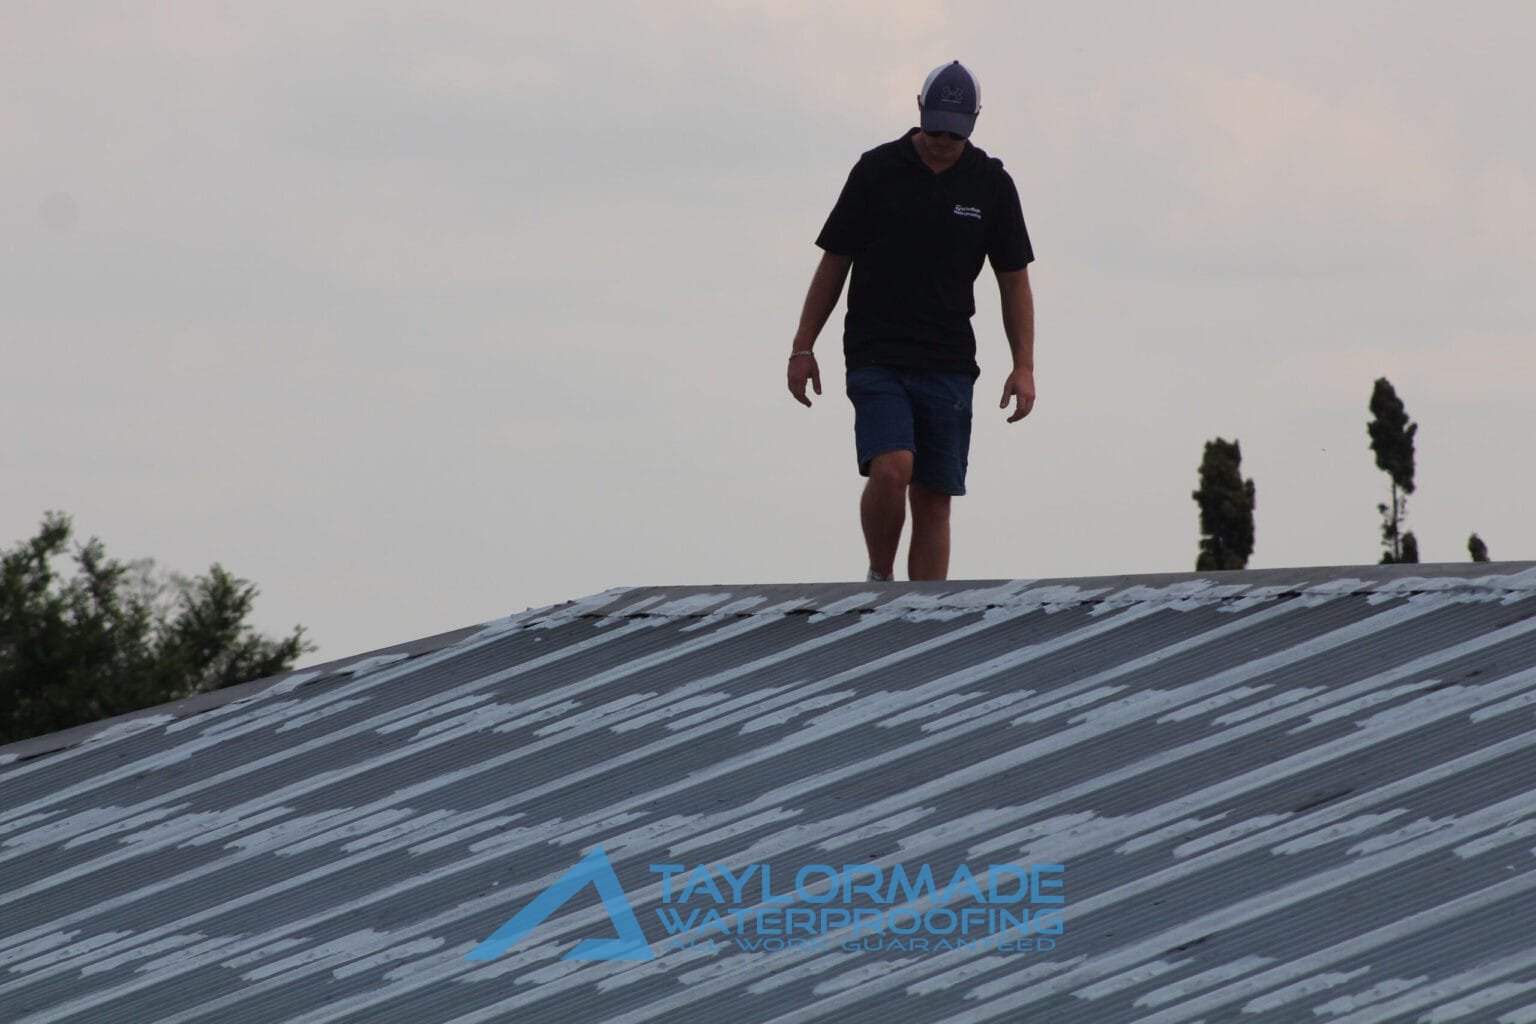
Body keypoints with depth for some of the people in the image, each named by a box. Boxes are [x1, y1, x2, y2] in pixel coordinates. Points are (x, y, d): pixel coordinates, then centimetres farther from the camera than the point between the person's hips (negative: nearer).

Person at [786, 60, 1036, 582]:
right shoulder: (876, 171, 0)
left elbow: (1014, 280, 9)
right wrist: (803, 348, 3)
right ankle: (879, 578, 0)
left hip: (949, 364, 2)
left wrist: (1024, 367, 0)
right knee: (890, 471, -21)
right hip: (877, 358, -2)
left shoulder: (990, 184, 4)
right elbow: (834, 263, 6)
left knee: (934, 499, 0)